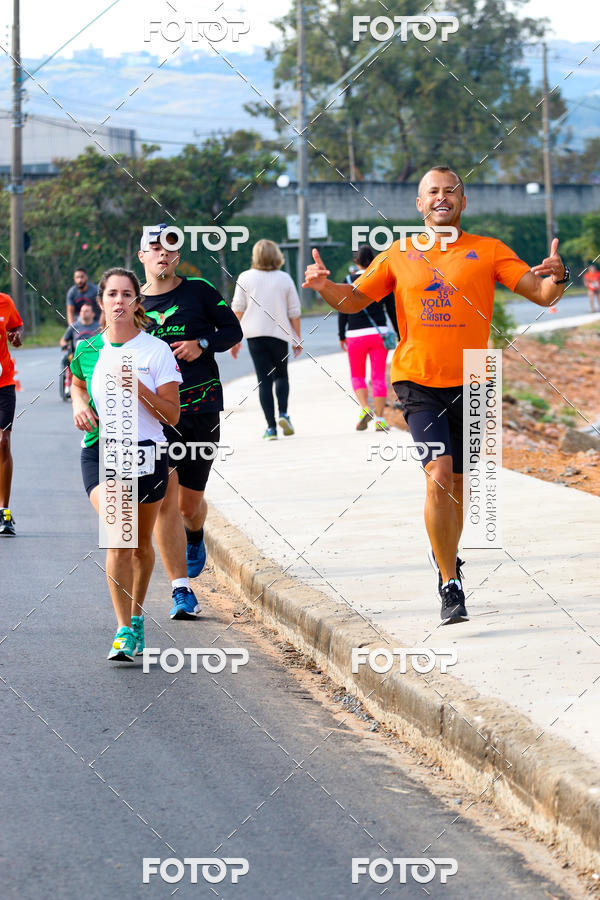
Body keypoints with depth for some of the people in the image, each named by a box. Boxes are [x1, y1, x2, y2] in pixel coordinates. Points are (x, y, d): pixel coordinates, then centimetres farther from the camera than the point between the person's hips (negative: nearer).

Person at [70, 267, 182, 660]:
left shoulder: (157, 351, -4)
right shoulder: (87, 351, 3)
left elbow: (172, 415, -6)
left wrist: (139, 389, -19)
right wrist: (80, 405, 5)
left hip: (147, 452, 0)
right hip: (100, 451, 0)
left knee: (142, 544, 14)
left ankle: (136, 615, 38)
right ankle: (124, 629, -19)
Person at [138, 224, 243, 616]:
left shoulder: (199, 291, 3)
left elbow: (233, 330, 7)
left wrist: (202, 344, -11)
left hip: (202, 407, 0)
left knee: (190, 502, 9)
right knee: (165, 500, -13)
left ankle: (195, 537, 47)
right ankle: (181, 589, -10)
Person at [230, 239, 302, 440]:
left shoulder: (246, 278, -1)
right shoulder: (285, 279, -1)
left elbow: (237, 310, -1)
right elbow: (294, 313, 2)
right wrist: (297, 340, 11)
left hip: (255, 334, 0)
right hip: (279, 334, 0)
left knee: (264, 380, 2)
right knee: (281, 375, 18)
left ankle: (271, 426, -4)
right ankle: (283, 414, -5)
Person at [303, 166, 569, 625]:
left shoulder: (489, 252, 4)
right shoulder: (398, 256, 7)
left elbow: (541, 294, -2)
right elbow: (355, 299, 16)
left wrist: (556, 278, -24)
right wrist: (325, 286, -5)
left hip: (470, 384, 1)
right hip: (418, 382, -1)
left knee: (457, 483, 12)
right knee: (438, 475, -17)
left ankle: (447, 554, 41)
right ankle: (450, 585, -12)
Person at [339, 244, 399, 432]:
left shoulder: (349, 281, -3)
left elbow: (343, 311, -2)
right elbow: (392, 310, 3)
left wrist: (341, 336, 6)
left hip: (356, 335, -1)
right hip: (379, 332, 1)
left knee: (357, 375, 13)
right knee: (379, 377, 5)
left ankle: (365, 408, -10)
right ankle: (379, 419, 0)